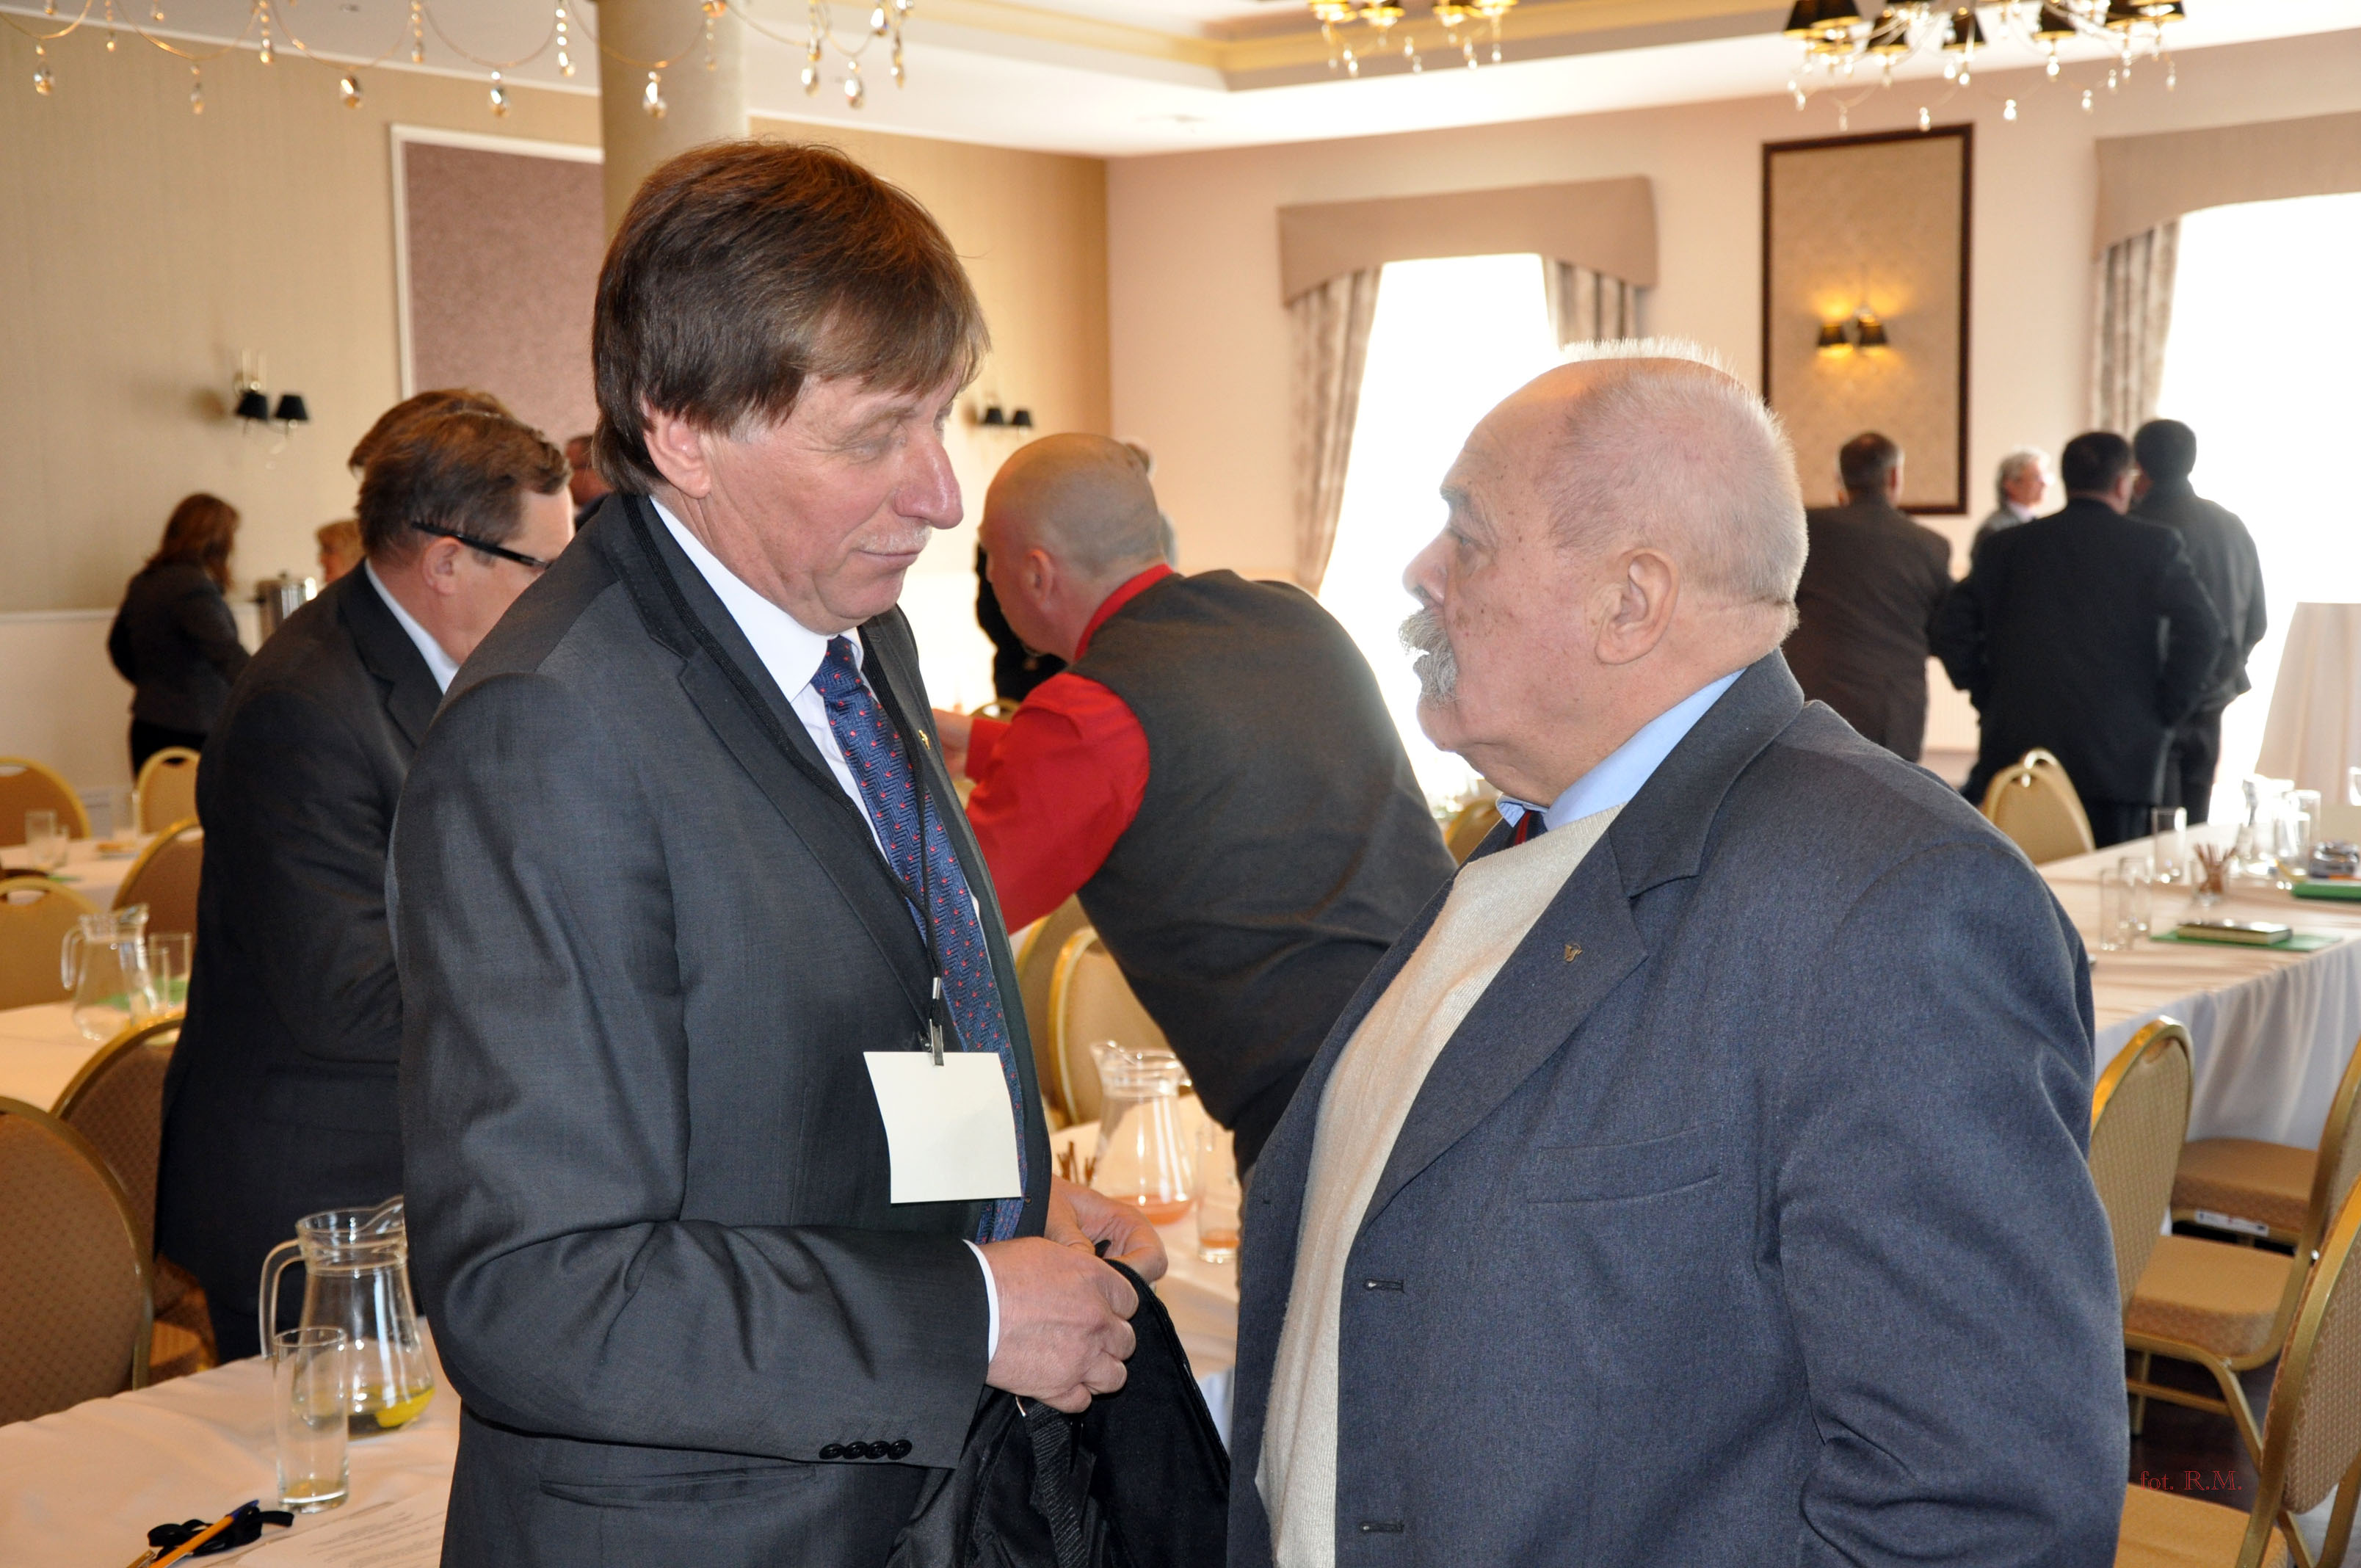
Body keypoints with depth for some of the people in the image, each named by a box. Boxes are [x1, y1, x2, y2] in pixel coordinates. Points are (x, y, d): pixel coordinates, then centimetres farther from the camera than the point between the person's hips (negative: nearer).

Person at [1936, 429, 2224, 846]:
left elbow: (1954, 627, 3)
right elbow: (2203, 629, -10)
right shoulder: (2155, 545, 1)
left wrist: (1989, 699, 10)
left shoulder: (2007, 546, 8)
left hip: (2016, 752, 2)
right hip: (2118, 761, -2)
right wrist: (2165, 712, -2)